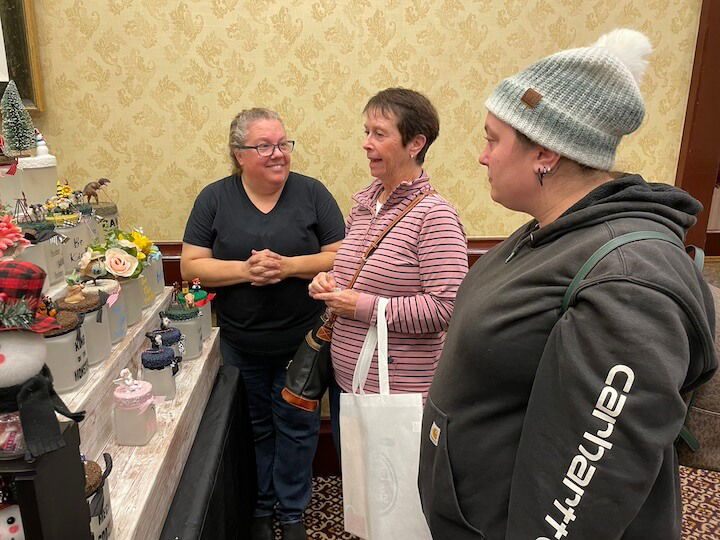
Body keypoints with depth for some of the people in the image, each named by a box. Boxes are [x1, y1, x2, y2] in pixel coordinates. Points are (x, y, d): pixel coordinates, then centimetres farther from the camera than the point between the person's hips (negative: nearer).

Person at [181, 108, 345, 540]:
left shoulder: (312, 193, -5)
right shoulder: (215, 198, -3)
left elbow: (341, 257, -8)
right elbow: (191, 265, -5)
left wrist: (289, 266, -23)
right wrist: (244, 269, -22)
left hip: (302, 341, -1)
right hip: (241, 345, 1)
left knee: (297, 427, 13)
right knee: (255, 428, 18)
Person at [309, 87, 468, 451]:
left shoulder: (434, 215, -19)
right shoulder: (364, 202, 5)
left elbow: (445, 307, -25)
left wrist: (364, 306, -22)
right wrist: (328, 283, -2)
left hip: (400, 392, -7)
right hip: (344, 379, 8)